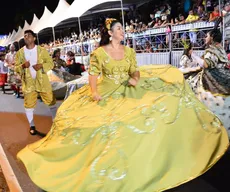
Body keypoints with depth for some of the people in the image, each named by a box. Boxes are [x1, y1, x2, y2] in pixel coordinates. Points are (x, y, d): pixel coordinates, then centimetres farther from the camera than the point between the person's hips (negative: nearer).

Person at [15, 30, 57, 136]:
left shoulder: (42, 50, -1)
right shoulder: (20, 53, 2)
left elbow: (51, 63, -1)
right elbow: (16, 68, 4)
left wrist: (42, 66, -20)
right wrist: (22, 66, -18)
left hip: (42, 81, -1)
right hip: (28, 82, 1)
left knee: (51, 101, 6)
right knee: (28, 104, 6)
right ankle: (32, 126, 23)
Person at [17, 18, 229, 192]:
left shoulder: (129, 51, 7)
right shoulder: (99, 53, -4)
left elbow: (135, 71, 9)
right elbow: (93, 74, -5)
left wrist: (135, 79, -13)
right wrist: (94, 92, -20)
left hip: (128, 93, 4)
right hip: (107, 94, -3)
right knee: (106, 126, -15)